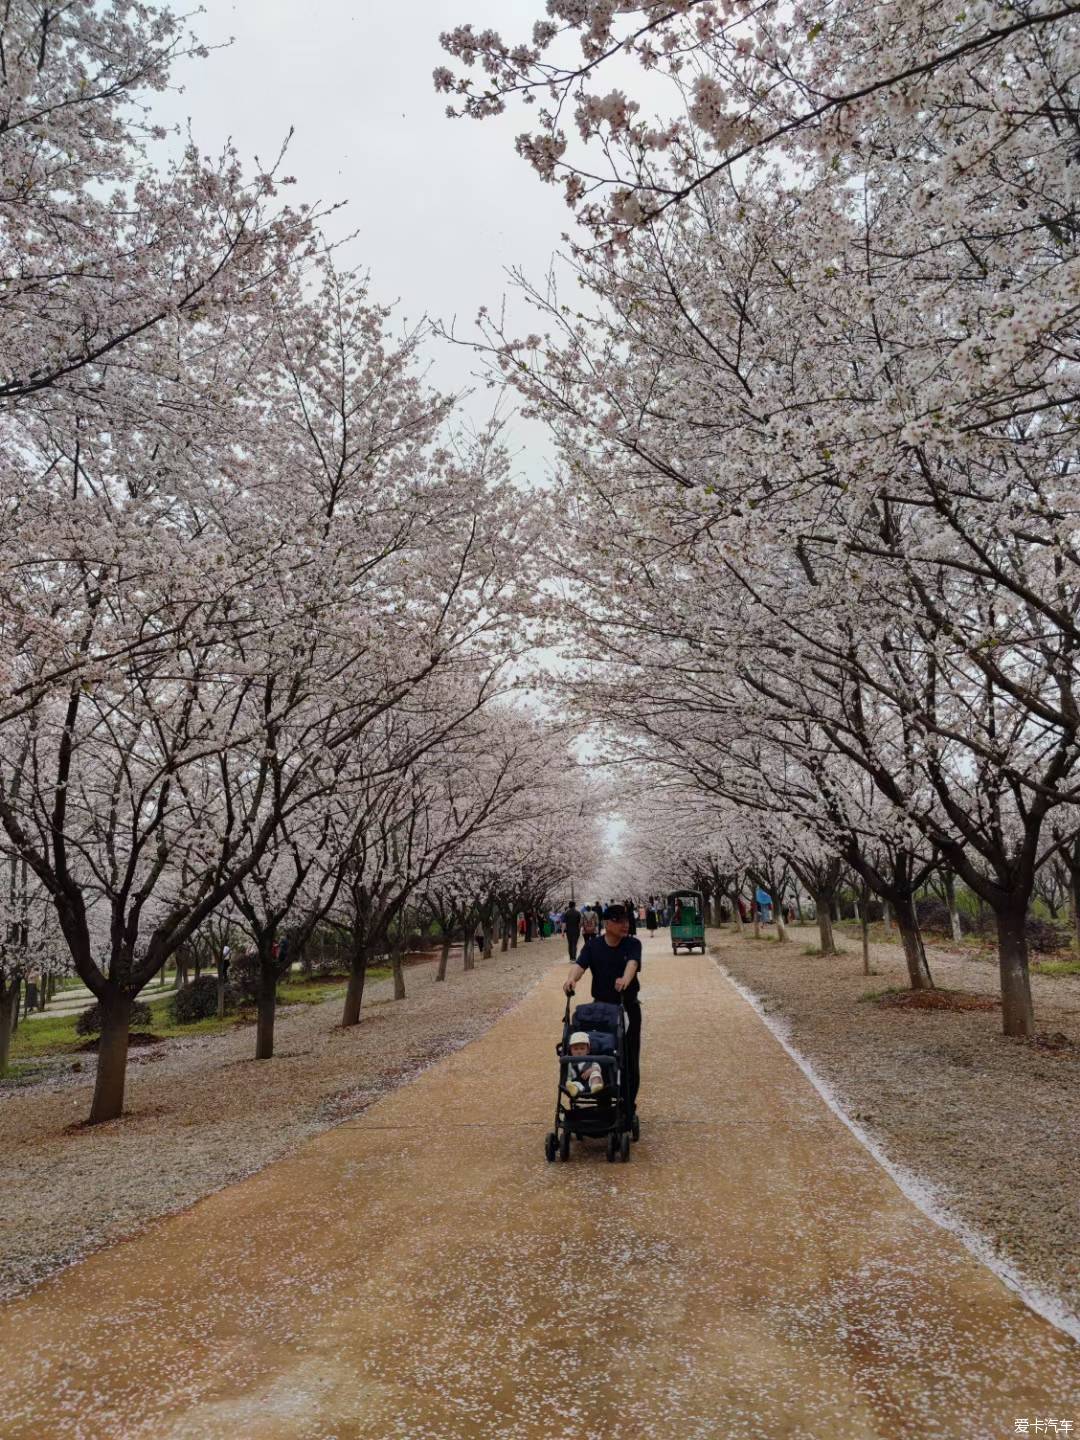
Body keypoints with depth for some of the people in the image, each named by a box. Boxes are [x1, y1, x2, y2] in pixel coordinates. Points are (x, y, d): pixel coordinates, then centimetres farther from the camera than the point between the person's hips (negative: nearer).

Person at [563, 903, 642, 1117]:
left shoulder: (633, 943, -4)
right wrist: (571, 978, -42)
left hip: (628, 1008, 0)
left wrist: (625, 979, -47)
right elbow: (580, 964, -18)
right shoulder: (593, 946, -2)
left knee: (630, 1057, 4)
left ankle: (629, 1102, 16)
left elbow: (632, 962, -25)